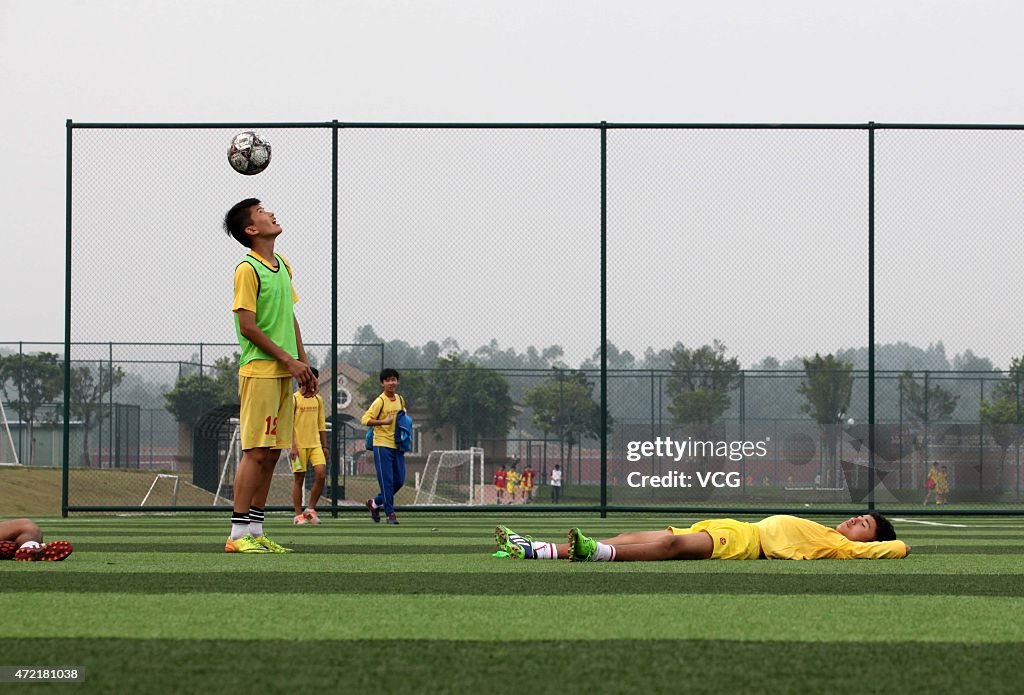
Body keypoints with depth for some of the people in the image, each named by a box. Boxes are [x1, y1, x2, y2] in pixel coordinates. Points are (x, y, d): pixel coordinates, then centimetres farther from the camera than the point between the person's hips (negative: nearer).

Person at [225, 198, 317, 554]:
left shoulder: (282, 265, 16)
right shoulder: (247, 269, -10)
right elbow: (248, 327, -13)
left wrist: (304, 363, 13)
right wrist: (289, 360, -12)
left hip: (285, 373, 8)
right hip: (259, 371, -8)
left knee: (271, 454, 7)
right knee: (257, 453, -10)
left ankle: (255, 530, 11)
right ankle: (238, 534, -7)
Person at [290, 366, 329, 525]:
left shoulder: (318, 399, 13)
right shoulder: (294, 399, -4)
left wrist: (325, 446, 15)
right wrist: (293, 446, -14)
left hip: (315, 444, 5)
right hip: (299, 445, -5)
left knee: (321, 474, -10)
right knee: (298, 479, -1)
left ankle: (310, 509, 4)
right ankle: (299, 515, 6)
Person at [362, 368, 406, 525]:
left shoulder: (400, 400, 11)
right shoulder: (380, 401, -10)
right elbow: (365, 419, -16)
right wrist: (384, 422, -25)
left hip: (397, 445, 7)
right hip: (382, 445, -7)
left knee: (399, 480, 7)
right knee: (387, 480, -7)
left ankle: (375, 503, 25)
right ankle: (390, 513, -1)